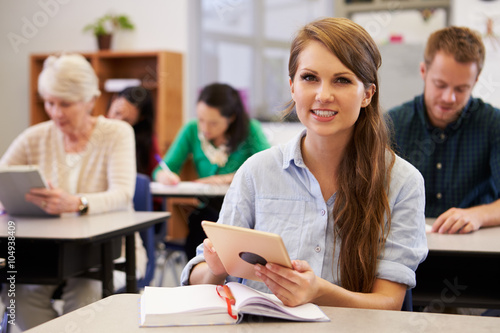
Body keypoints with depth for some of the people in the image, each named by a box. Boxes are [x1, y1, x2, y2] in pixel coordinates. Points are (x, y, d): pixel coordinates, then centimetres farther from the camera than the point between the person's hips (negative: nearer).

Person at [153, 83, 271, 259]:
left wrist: (227, 179, -18)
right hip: (208, 208, 2)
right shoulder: (192, 130, 7)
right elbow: (161, 170, 7)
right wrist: (165, 176, -17)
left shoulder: (249, 130, -2)